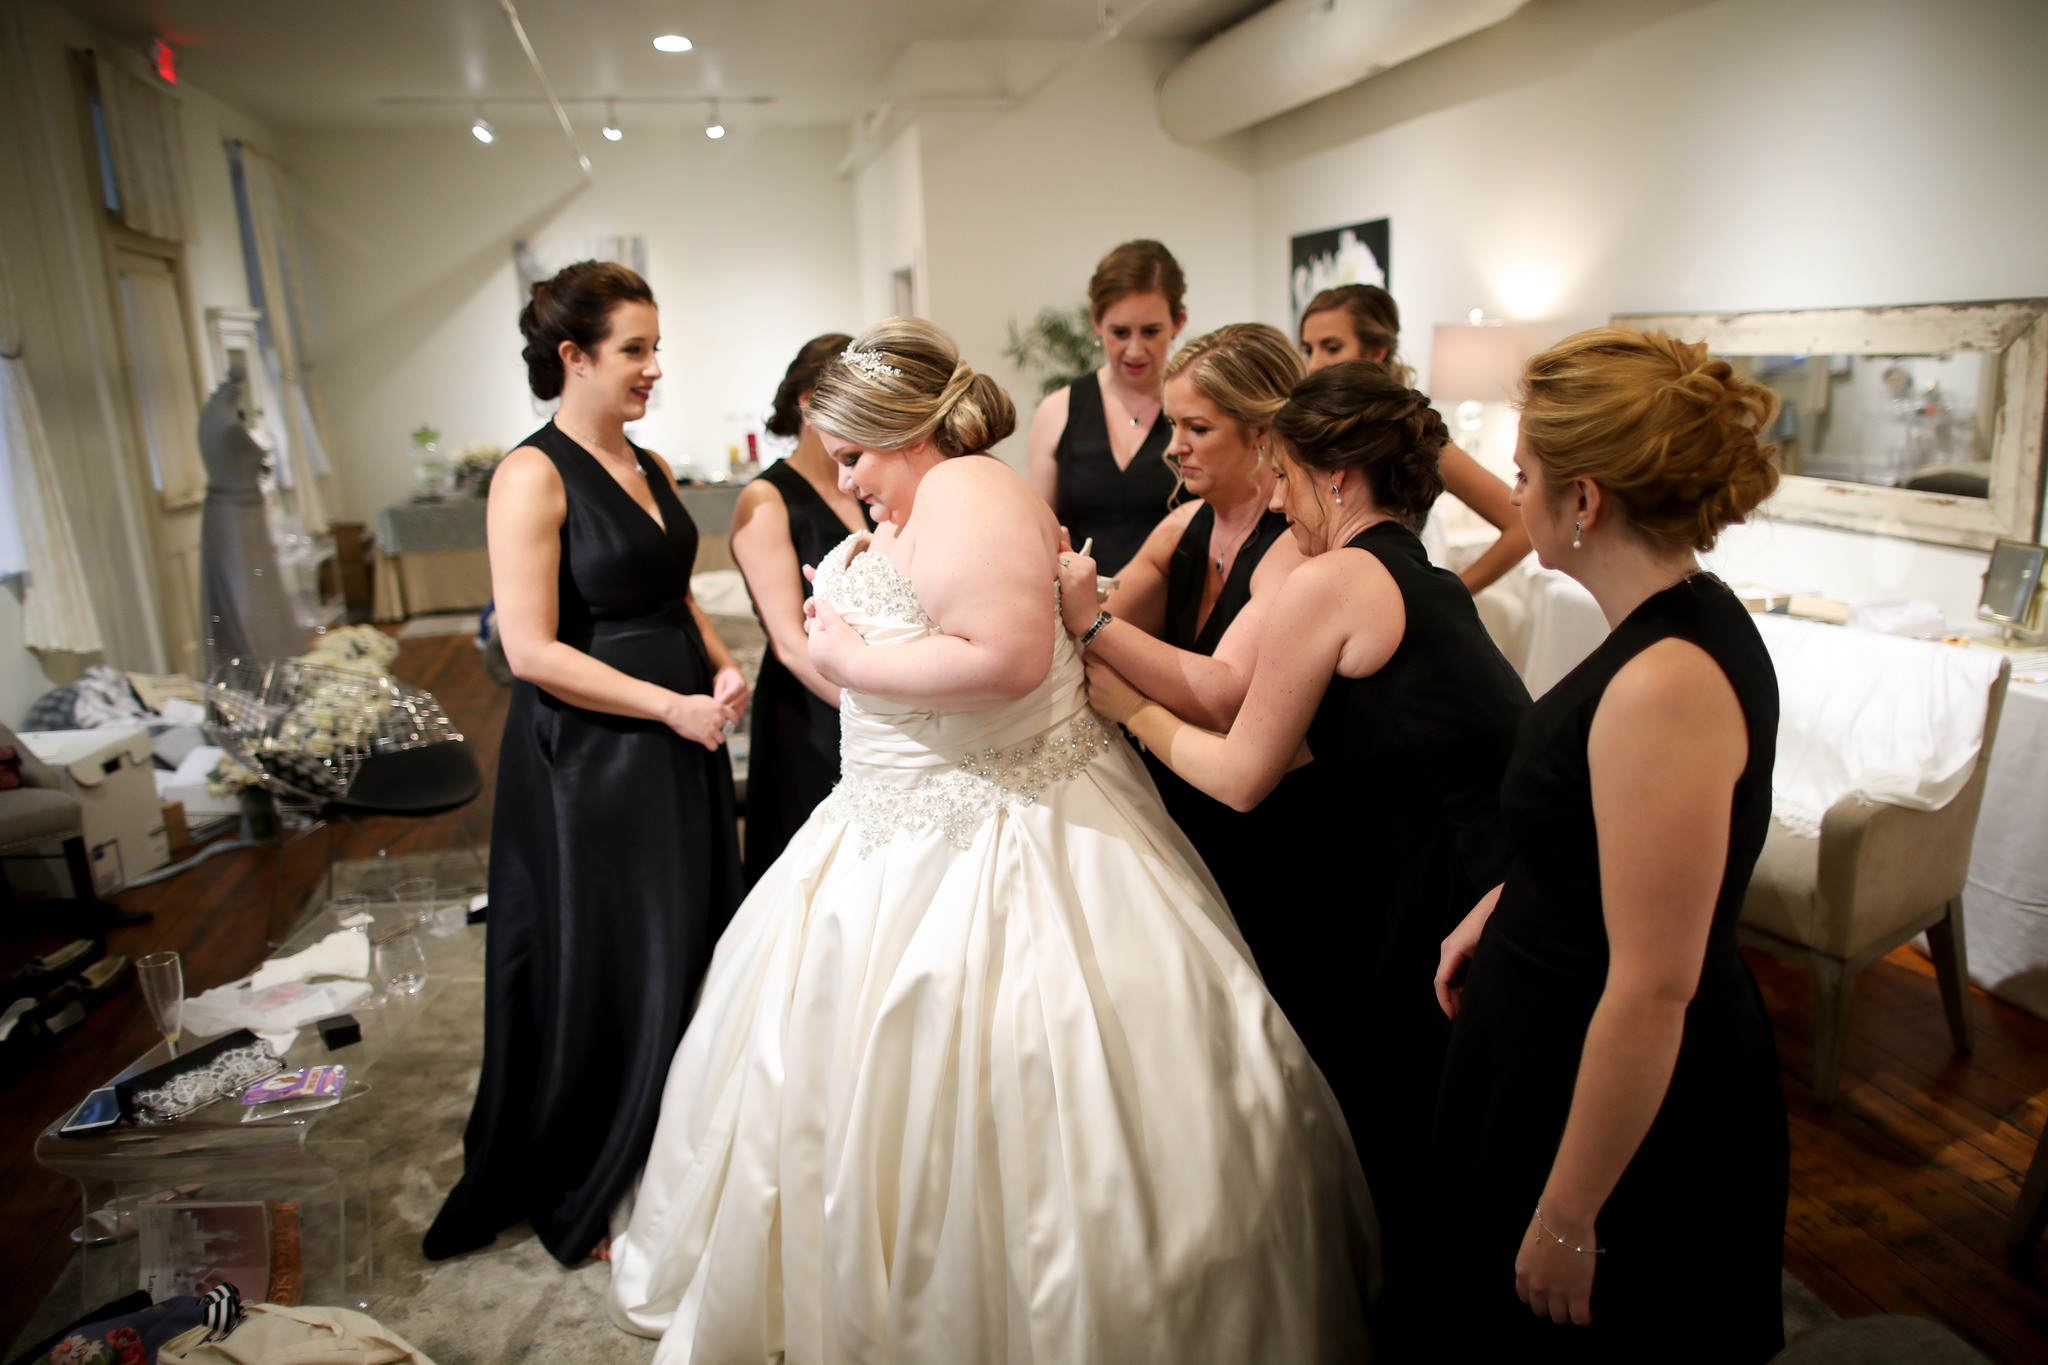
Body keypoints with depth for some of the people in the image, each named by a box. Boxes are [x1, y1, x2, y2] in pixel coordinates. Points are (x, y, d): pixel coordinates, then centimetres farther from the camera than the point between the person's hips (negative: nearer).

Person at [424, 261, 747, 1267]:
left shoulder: (649, 468, 11)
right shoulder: (534, 475, -14)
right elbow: (531, 649, -18)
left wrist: (721, 666, 0)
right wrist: (672, 706, -18)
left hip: (681, 745, 8)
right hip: (588, 758, -8)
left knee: (686, 958, 16)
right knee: (605, 975, 7)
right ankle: (585, 1200, 31)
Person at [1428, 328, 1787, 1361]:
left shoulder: (1666, 686, -31)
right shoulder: (1692, 618, 0)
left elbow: (1652, 991, -28)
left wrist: (1567, 1220, -20)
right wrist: (1498, 910, 13)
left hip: (1627, 1110, -9)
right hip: (1552, 1040, 9)